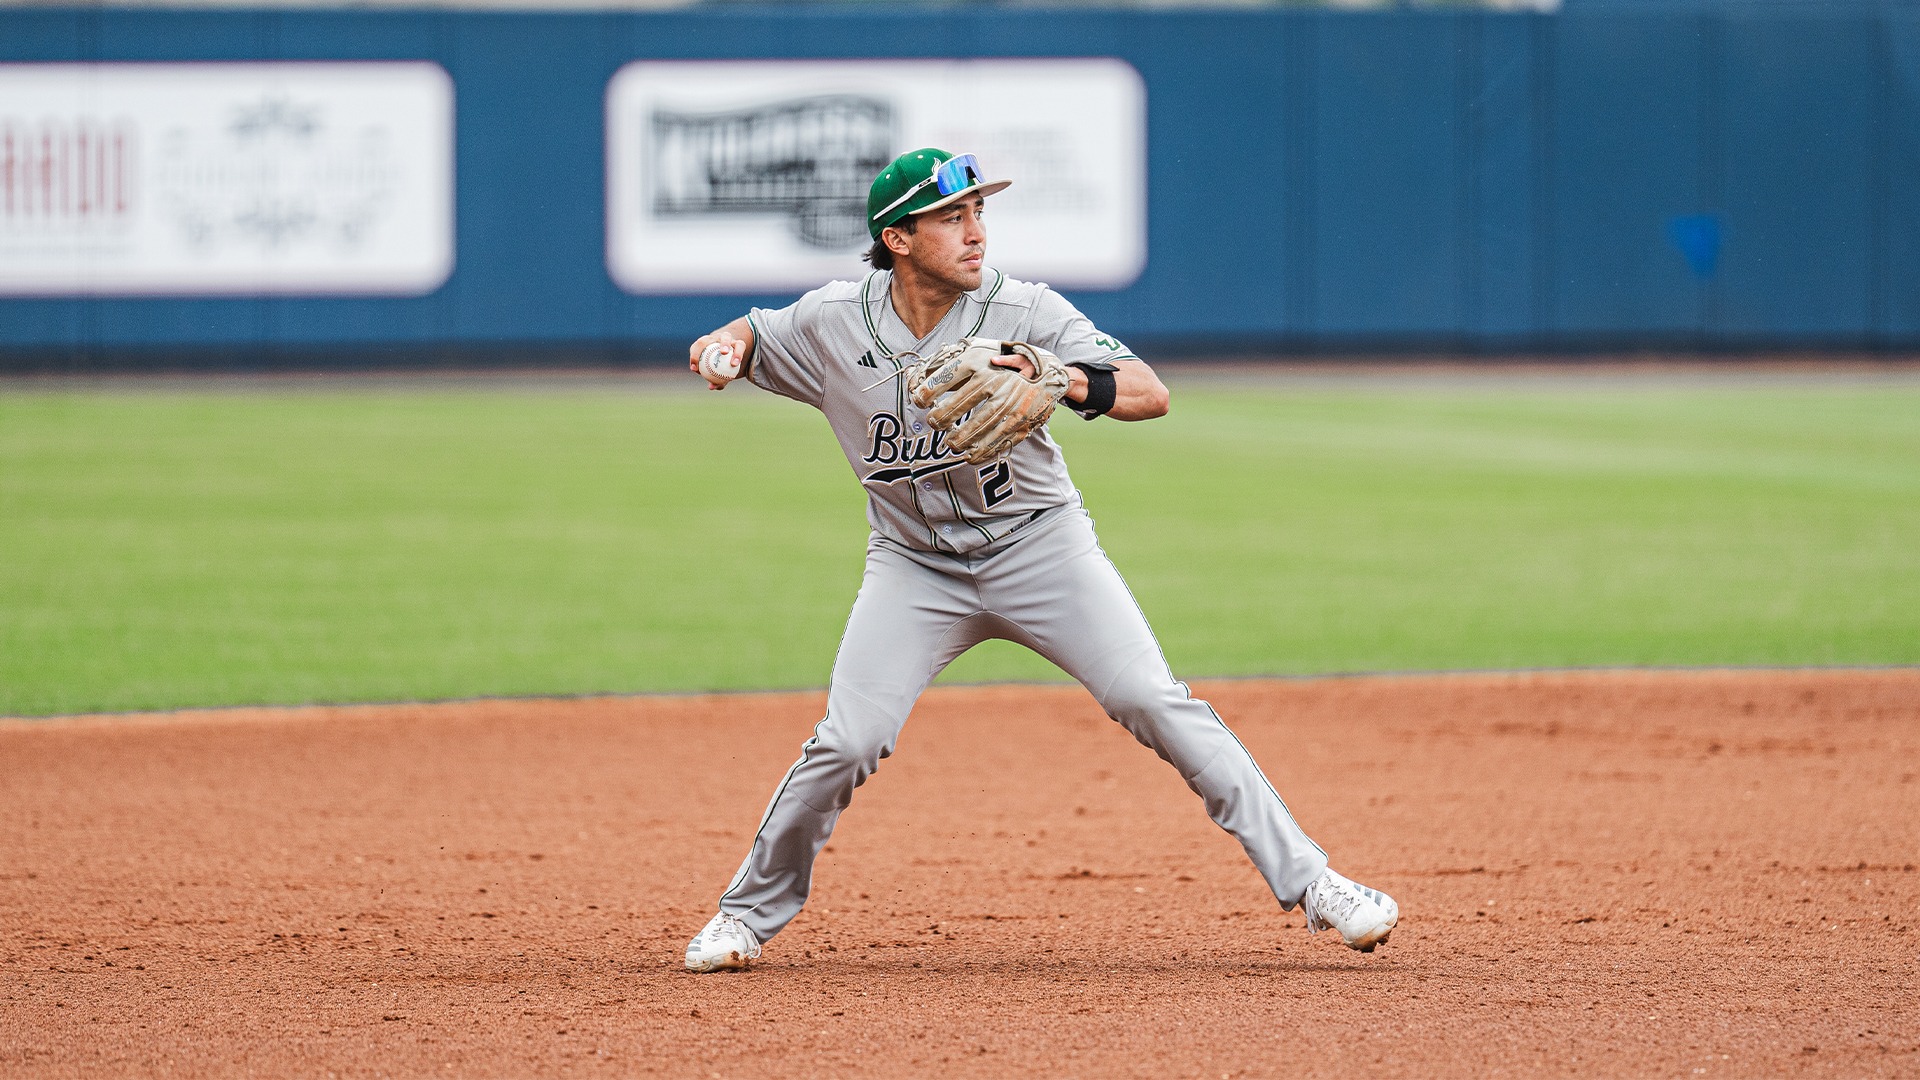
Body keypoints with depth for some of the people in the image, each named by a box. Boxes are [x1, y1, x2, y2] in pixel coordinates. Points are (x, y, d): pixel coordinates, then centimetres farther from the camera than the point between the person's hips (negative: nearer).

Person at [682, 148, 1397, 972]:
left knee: (1153, 703, -13)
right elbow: (754, 336, 11)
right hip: (915, 565, 1)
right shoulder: (834, 323, -10)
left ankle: (1305, 881, -9)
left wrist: (1059, 381, -42)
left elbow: (1150, 393, -23)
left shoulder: (1023, 313, -16)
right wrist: (726, 342, -14)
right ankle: (751, 910, 12)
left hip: (1037, 543, -1)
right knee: (847, 743, -11)